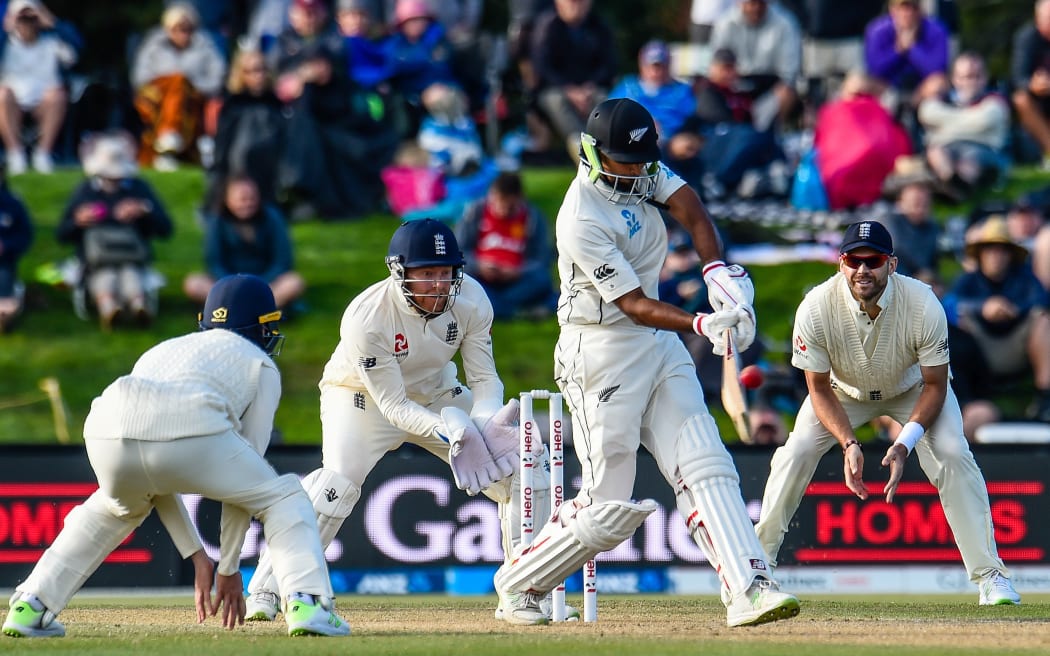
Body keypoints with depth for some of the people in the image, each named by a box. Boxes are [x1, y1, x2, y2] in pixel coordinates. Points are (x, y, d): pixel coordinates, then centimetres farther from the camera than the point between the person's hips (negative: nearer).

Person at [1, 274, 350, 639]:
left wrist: (197, 557, 35)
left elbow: (152, 478, 37)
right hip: (191, 431, -4)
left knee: (117, 507, 37)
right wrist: (229, 567, 28)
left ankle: (30, 608, 26)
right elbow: (241, 482, 23)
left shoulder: (161, 351, 41)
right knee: (282, 497, 19)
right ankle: (307, 605, -2)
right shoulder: (261, 365, 29)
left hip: (107, 429, 4)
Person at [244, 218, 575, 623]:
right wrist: (449, 430, -46)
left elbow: (484, 378, -14)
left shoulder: (470, 300, -21)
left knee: (521, 461, -7)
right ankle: (267, 588, -18)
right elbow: (393, 405, -30)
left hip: (435, 393, 5)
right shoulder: (365, 318, -34)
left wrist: (486, 420, -36)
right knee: (340, 478, -30)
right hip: (364, 396, -5)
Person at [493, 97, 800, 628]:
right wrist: (702, 324, -36)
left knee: (706, 469, -6)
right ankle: (518, 582, 17)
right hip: (603, 354, -8)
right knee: (608, 511, -3)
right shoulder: (583, 220, -22)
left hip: (659, 345, 8)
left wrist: (717, 271, -27)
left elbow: (689, 209, -9)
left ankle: (748, 590, -14)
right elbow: (635, 305, -23)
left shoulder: (639, 170, 1)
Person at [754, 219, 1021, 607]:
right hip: (845, 392, 1)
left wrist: (905, 443, -36)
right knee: (797, 452, -15)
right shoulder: (815, 309, -32)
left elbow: (935, 385, -22)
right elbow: (820, 390, -20)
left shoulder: (923, 306, -35)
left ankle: (990, 575, -13)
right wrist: (848, 444, -35)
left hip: (913, 388, -1)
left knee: (952, 454, -21)